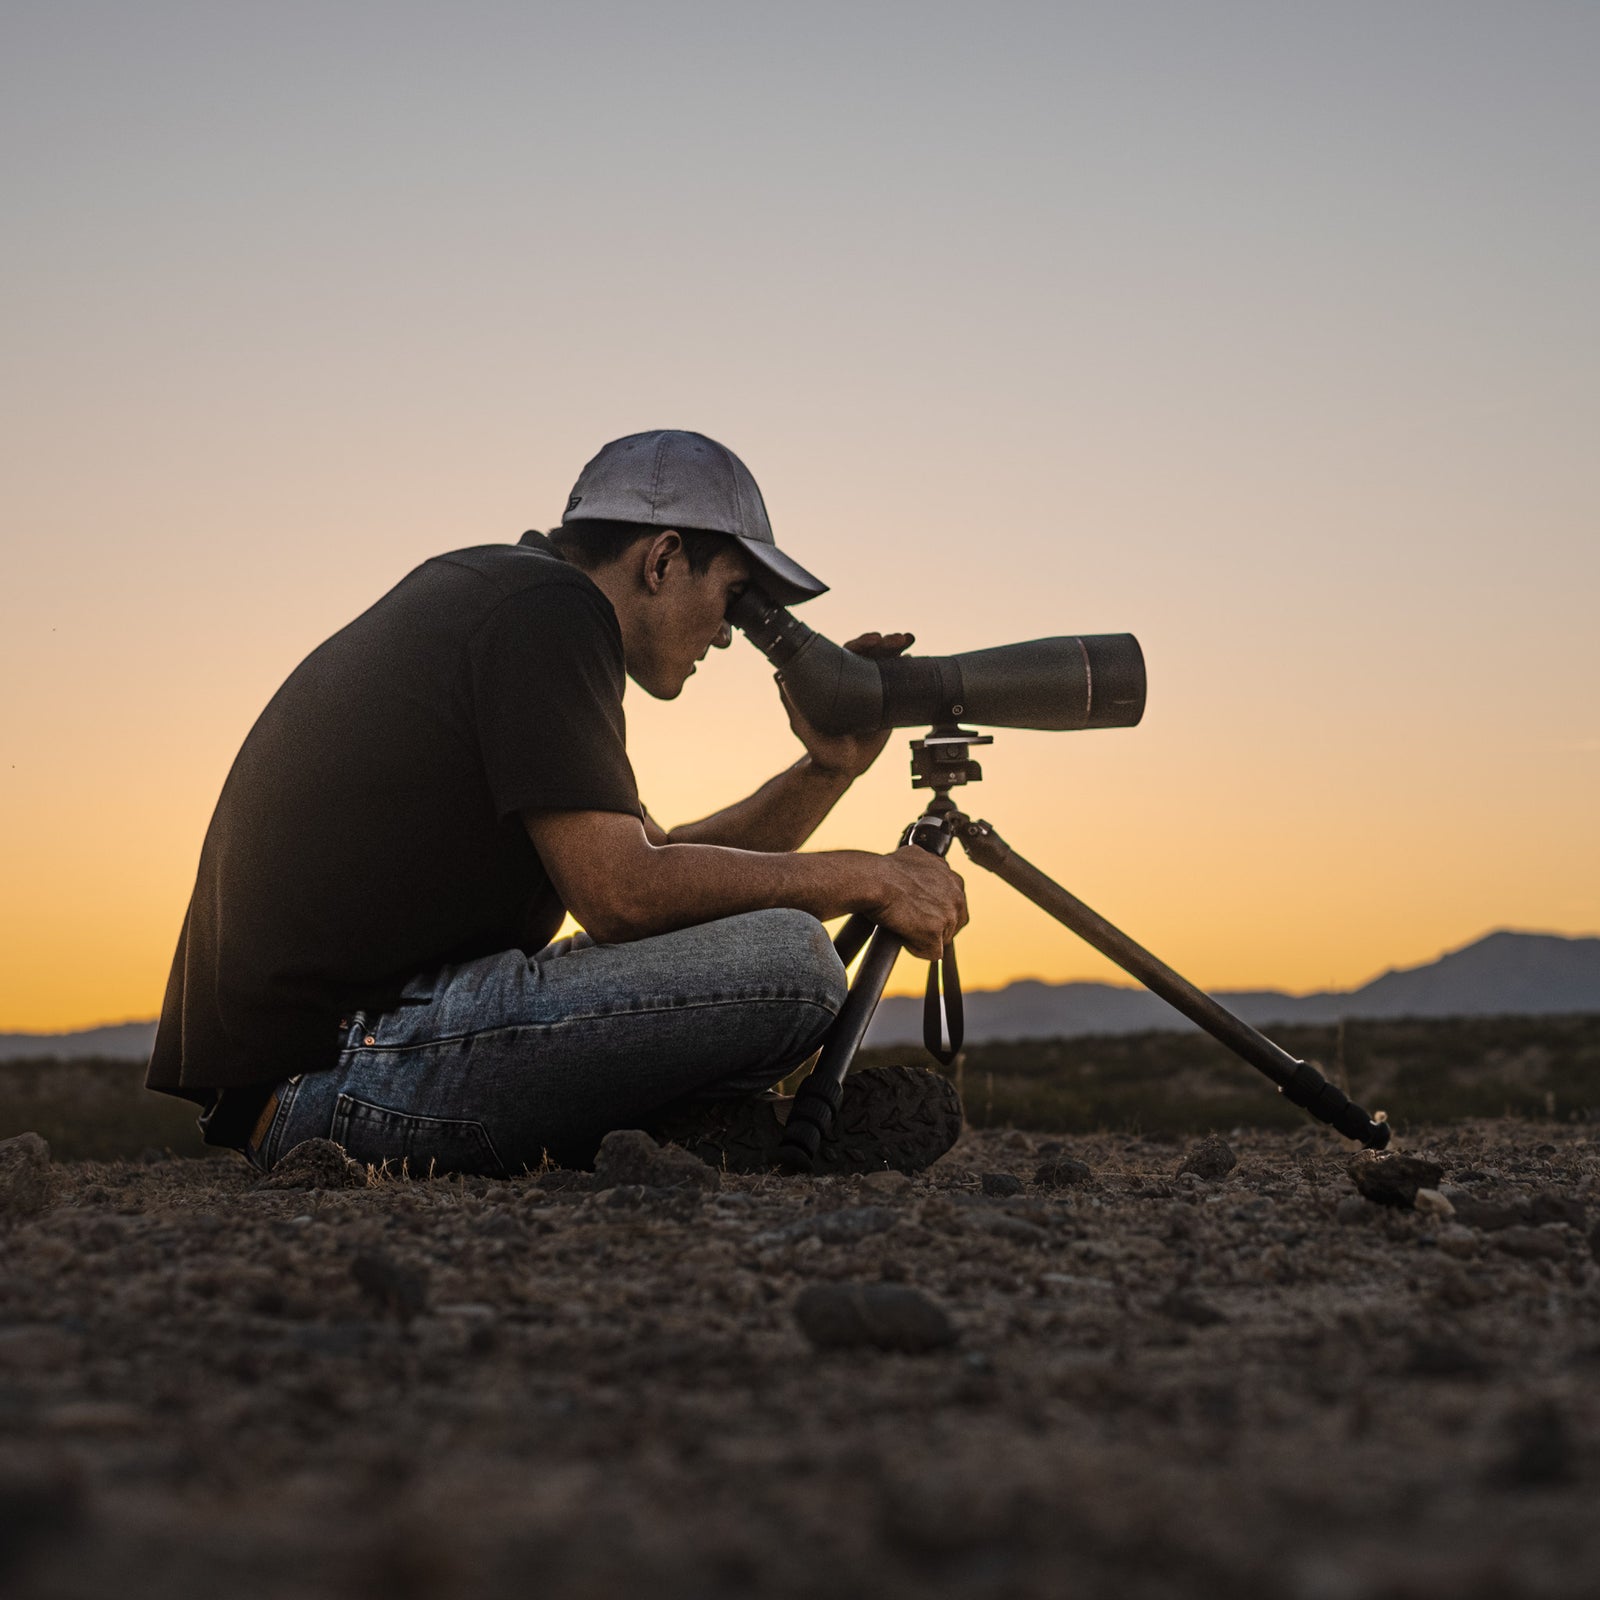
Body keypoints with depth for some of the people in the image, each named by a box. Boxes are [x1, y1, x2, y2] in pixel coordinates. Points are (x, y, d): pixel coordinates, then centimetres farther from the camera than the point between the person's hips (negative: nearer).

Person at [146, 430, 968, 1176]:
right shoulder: (547, 608, -9)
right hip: (338, 1061, -11)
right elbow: (622, 894, -15)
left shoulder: (483, 593, 21)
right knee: (786, 961, -22)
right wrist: (862, 877, -5)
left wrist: (827, 769, 13)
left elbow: (661, 862, 23)